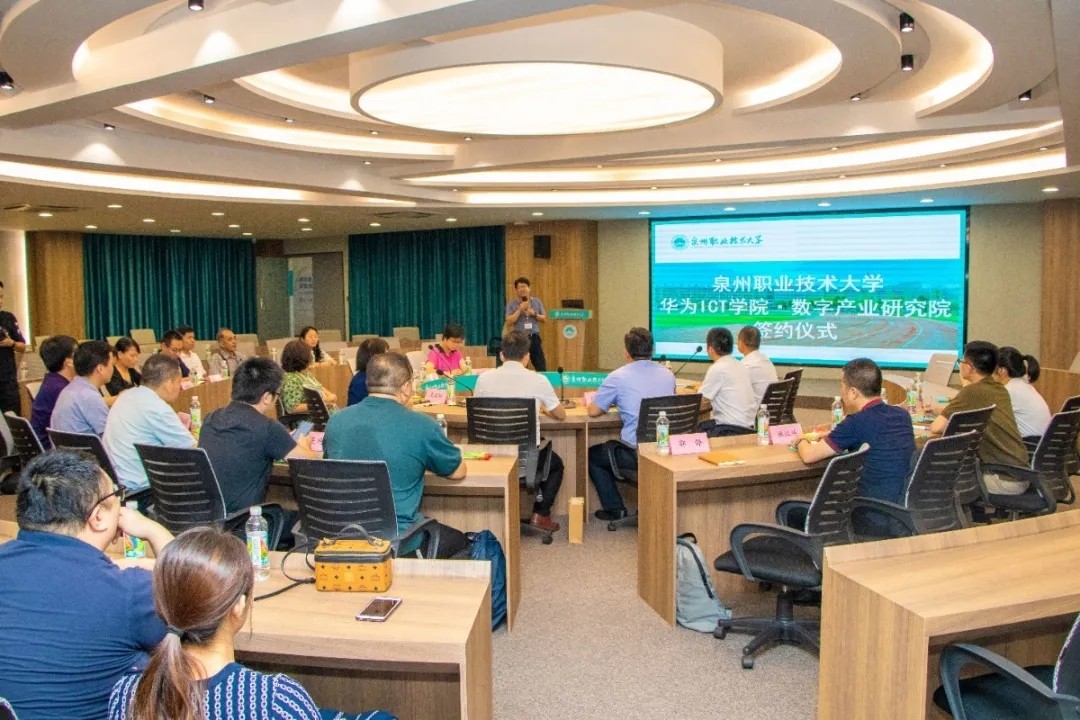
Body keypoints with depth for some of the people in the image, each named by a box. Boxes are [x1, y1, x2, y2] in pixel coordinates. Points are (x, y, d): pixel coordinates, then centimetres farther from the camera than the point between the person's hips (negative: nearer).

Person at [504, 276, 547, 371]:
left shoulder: (537, 302, 7)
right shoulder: (511, 304, 1)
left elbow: (544, 319, 9)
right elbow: (509, 322, -9)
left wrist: (534, 314, -9)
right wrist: (520, 309, -14)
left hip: (534, 338, 2)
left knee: (541, 367, 2)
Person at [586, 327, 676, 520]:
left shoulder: (618, 377, -9)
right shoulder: (668, 375, 7)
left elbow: (593, 411, -2)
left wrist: (612, 402, 19)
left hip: (636, 453, -6)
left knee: (592, 455, 22)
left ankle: (614, 508, 21)